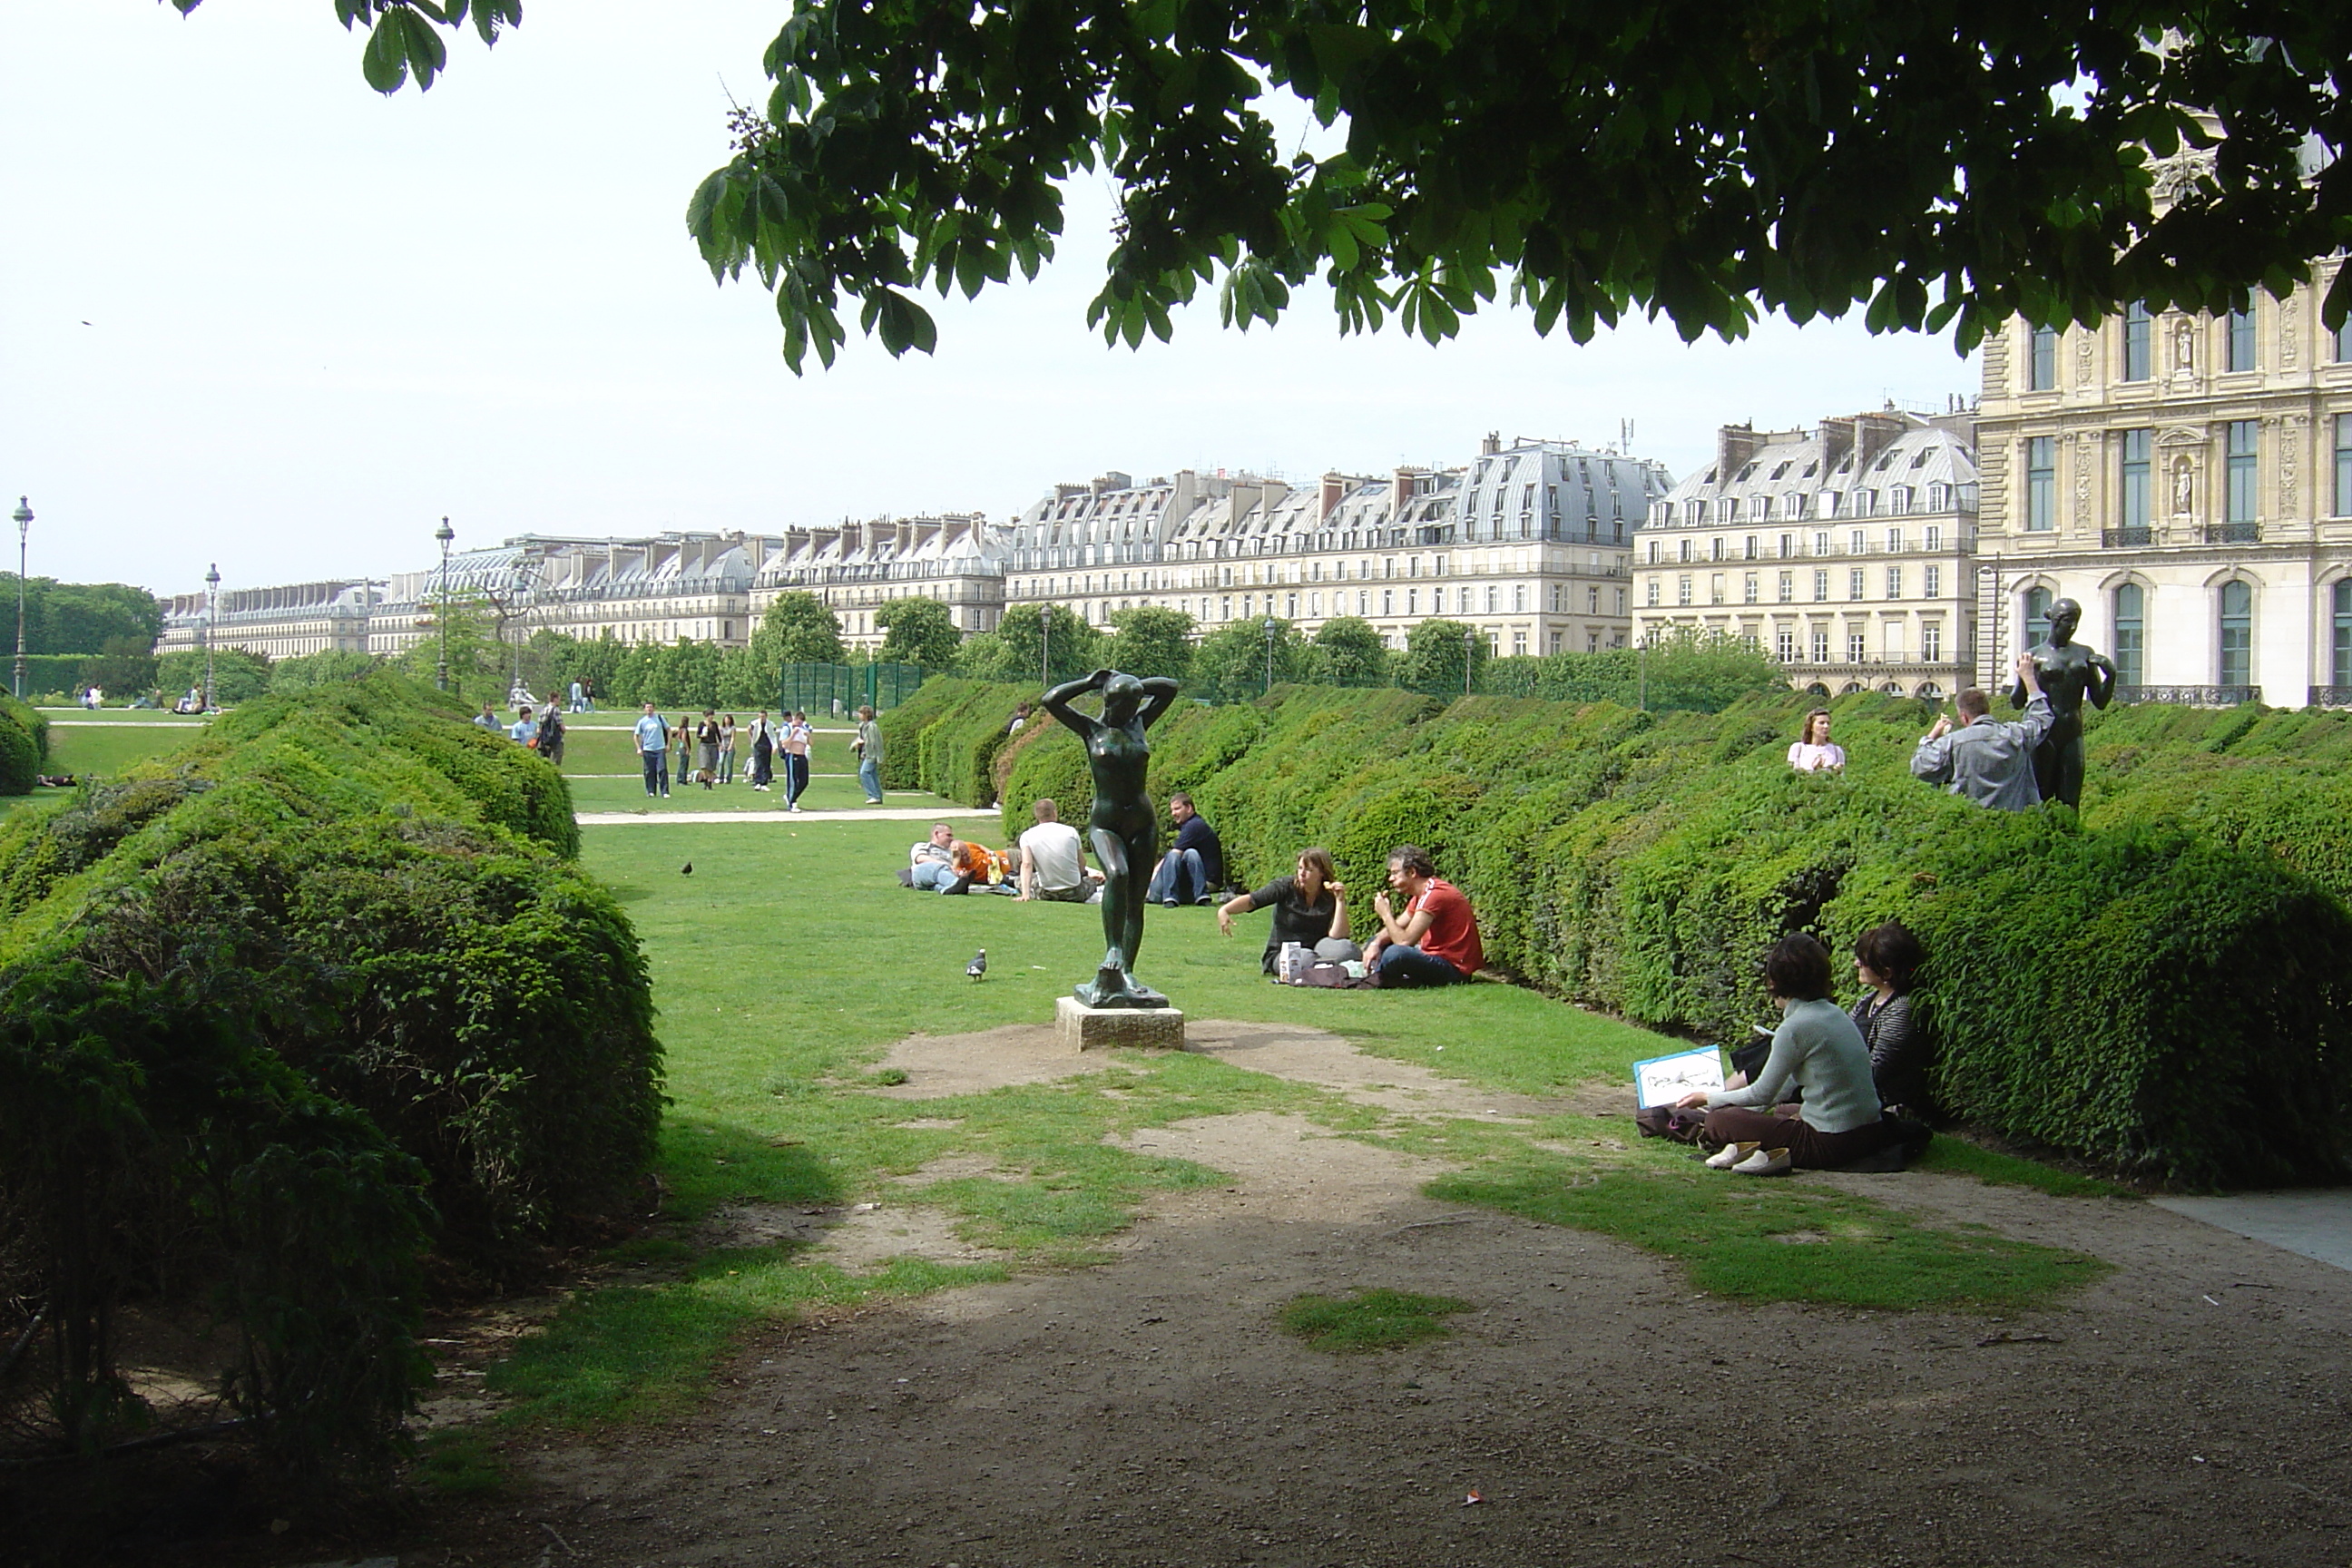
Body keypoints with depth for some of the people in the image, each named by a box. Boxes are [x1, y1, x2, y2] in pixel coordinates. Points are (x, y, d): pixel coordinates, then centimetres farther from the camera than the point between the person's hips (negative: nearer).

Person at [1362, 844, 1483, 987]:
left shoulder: (1435, 894, -21)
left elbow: (1405, 940, -27)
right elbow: (1396, 927, 15)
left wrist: (1386, 914, -13)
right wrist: (1375, 944, -5)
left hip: (1454, 968, -11)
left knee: (1395, 953, -35)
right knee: (1378, 943, 19)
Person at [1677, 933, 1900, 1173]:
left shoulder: (1796, 1027, -17)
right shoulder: (1834, 1013, 9)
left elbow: (1762, 1094, -7)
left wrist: (1708, 1097, 9)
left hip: (1833, 1143, -9)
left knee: (1718, 1121, -1)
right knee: (1777, 1111, 35)